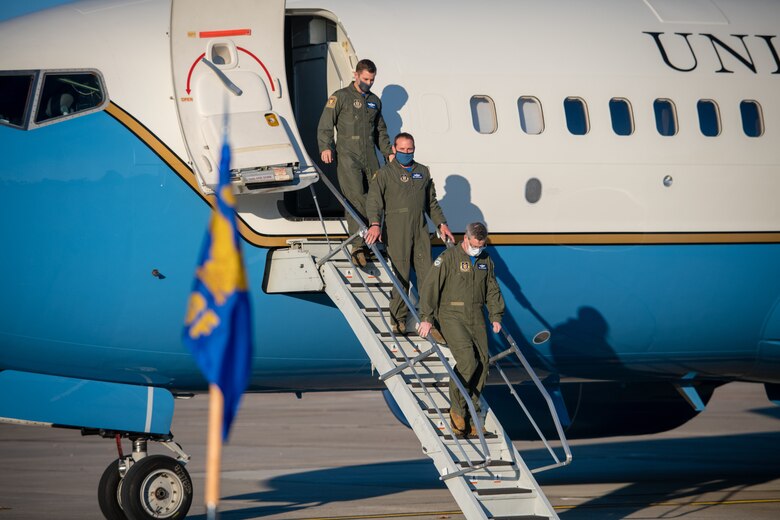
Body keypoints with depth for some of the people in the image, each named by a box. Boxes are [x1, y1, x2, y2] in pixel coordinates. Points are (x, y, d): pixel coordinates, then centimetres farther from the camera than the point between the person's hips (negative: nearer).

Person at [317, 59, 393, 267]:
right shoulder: (341, 97, 2)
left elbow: (380, 131, 30)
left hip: (370, 156, 6)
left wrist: (388, 152, 20)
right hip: (347, 156, -6)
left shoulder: (375, 101, 20)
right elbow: (325, 125, -3)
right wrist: (325, 147, -17)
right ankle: (358, 246, -21)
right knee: (355, 197, -16)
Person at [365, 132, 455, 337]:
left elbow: (432, 202, 26)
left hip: (420, 231, 4)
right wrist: (374, 224, -23)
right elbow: (373, 200, -8)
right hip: (396, 232, -4)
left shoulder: (423, 172, 19)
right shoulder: (385, 174, 3)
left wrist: (441, 224, 17)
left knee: (426, 275, -1)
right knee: (401, 277, -4)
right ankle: (398, 320, 7)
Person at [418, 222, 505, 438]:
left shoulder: (486, 261, 14)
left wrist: (496, 316, 13)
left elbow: (492, 290, 23)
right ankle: (457, 409, -6)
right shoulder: (448, 258, -6)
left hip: (476, 318, 6)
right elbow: (431, 287, -8)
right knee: (467, 359, -22)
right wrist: (426, 318, -13)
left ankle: (469, 416, 5)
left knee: (482, 363, -3)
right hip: (452, 316, -6)